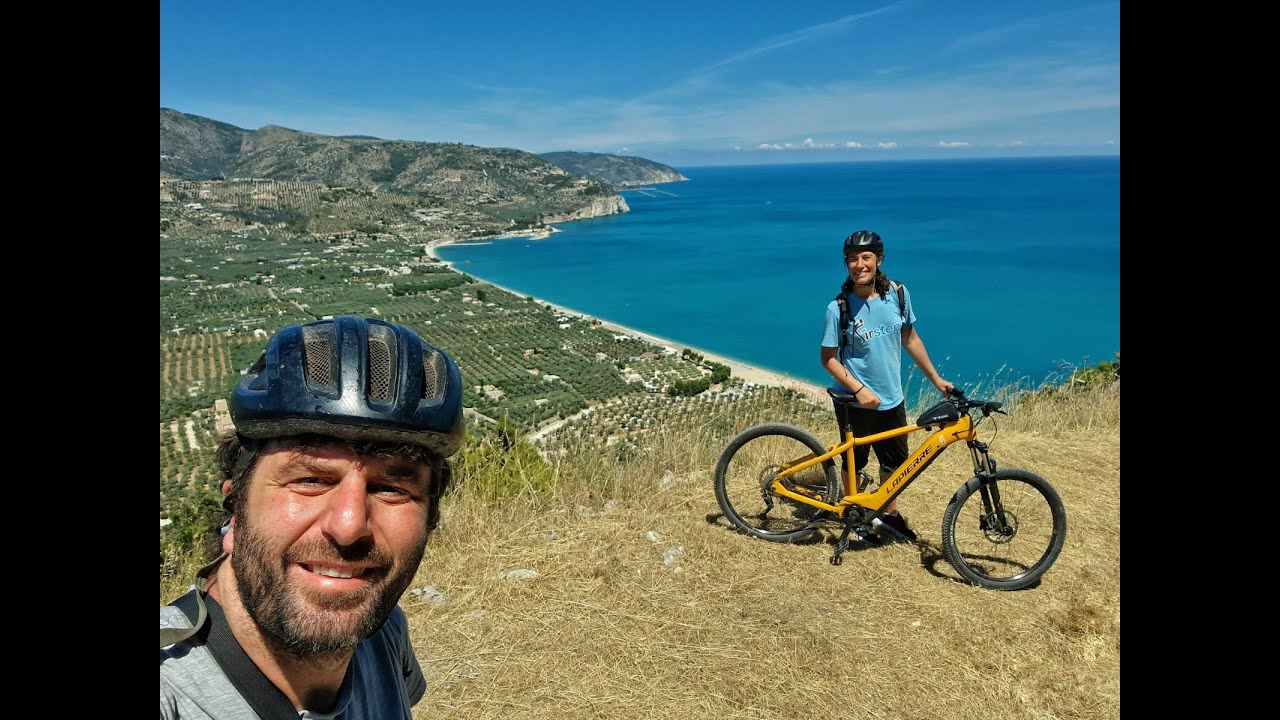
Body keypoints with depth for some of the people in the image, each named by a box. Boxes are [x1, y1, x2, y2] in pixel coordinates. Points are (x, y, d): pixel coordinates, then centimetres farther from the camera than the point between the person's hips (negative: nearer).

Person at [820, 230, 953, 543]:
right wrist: (859, 389, -23)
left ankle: (889, 513, 41)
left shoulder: (897, 294, -6)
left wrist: (936, 379, 8)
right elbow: (828, 358, -12)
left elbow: (910, 338, 6)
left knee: (894, 461, 19)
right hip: (855, 402, -4)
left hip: (892, 399, 4)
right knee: (855, 462, 14)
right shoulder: (839, 308, -17)